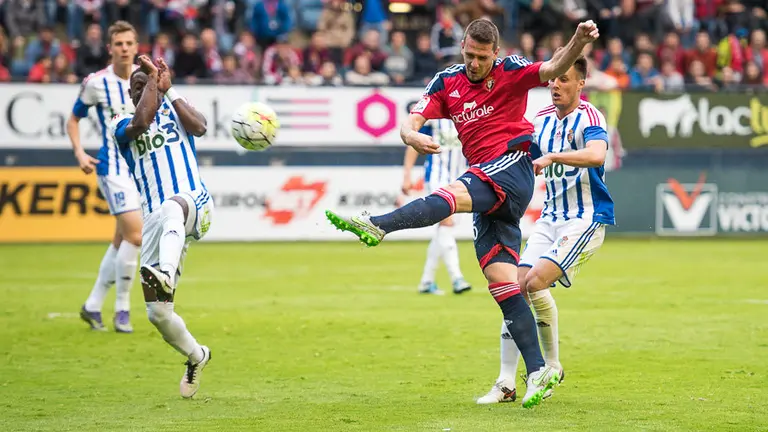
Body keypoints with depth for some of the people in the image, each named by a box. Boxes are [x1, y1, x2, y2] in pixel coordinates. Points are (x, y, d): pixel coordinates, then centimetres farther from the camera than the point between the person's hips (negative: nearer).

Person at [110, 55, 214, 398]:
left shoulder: (174, 110, 14)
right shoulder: (122, 126, 12)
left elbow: (199, 127, -9)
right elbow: (140, 123, -13)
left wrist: (167, 89, -4)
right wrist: (151, 79, -3)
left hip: (195, 205, -3)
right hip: (155, 222, 3)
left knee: (171, 207, -43)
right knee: (157, 312, -1)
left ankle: (165, 274, -69)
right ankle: (196, 357, 26)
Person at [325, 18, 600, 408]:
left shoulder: (510, 72, -1)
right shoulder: (447, 82, 12)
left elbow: (554, 69, -15)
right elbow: (410, 123, 3)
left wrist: (578, 42, -36)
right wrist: (413, 137, -21)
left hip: (511, 167, -7)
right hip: (486, 185, 7)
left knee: (450, 195, -33)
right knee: (500, 280, -2)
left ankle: (376, 226, -55)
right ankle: (537, 371, -5)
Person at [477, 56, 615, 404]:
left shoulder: (589, 117, -13)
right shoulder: (542, 120, 11)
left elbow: (596, 155, -34)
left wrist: (551, 156, -44)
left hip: (587, 218, -7)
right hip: (551, 217, 7)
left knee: (535, 282, -22)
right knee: (517, 286, -6)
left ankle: (552, 364, -2)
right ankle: (506, 382, -2)